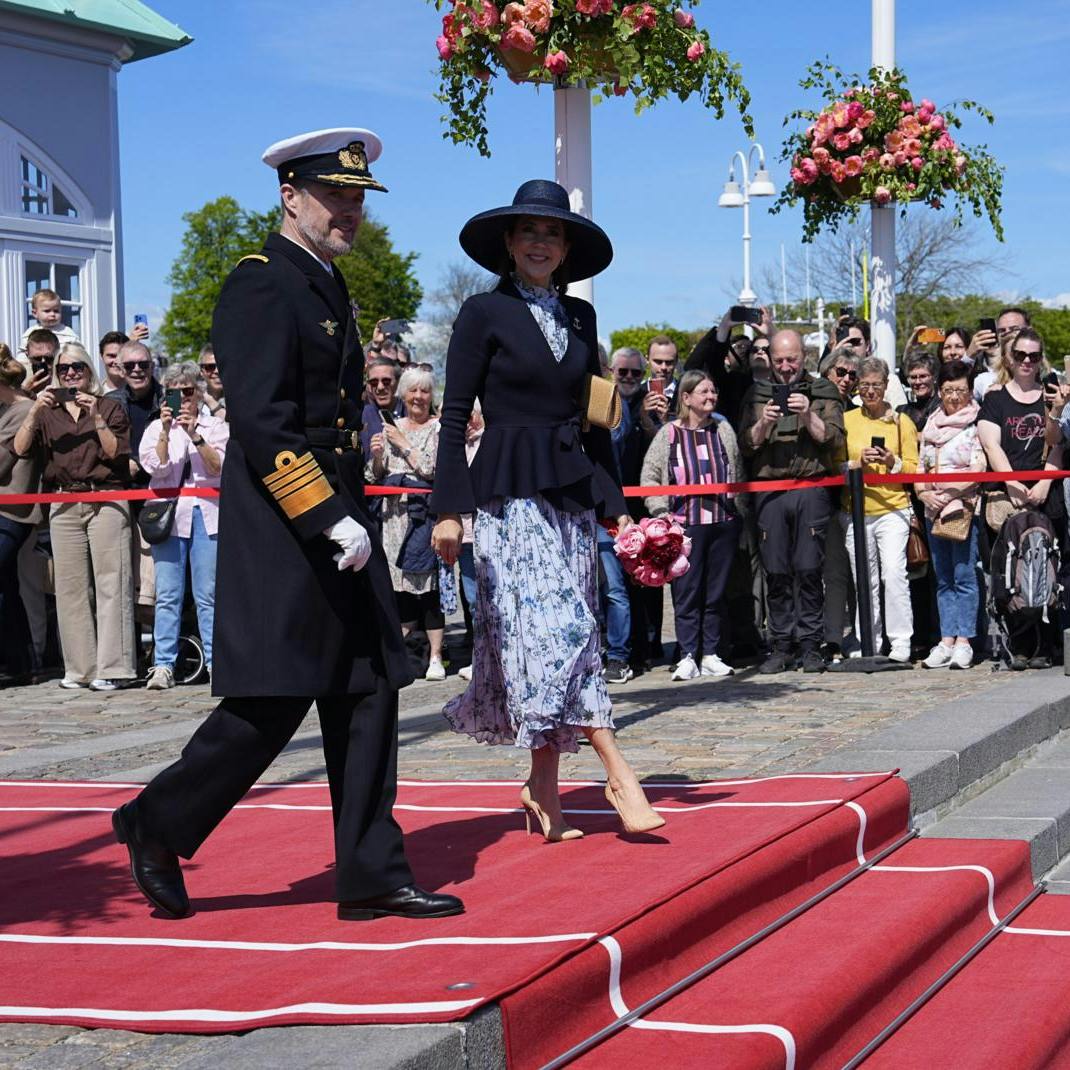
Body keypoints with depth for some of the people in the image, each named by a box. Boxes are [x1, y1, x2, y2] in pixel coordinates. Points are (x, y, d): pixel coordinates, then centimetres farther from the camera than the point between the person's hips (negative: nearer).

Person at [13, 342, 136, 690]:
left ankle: (112, 667, -10)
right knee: (70, 586, 1)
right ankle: (80, 669, 5)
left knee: (110, 582, -8)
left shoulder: (109, 407, 10)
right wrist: (35, 410, -7)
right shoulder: (48, 411, 15)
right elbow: (20, 449, 3)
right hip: (64, 503, 3)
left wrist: (96, 417, -10)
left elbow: (116, 453, -1)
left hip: (105, 500, -3)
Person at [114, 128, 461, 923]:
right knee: (273, 703, -6)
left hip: (338, 521, 9)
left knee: (368, 695, 6)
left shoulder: (329, 288, 18)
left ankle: (372, 875, 10)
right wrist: (329, 519, -22)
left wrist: (349, 515, 19)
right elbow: (263, 424, -20)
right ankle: (159, 828, 12)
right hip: (282, 529, -9)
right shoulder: (260, 286, -11)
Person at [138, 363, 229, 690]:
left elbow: (220, 467, -2)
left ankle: (216, 662, 0)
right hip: (169, 512, 1)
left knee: (208, 595, -3)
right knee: (167, 595, -4)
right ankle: (163, 666, -4)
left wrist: (196, 436, -12)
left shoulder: (216, 426, 12)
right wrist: (166, 431, -11)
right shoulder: (156, 428, 14)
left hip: (207, 513, 0)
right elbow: (155, 467, -2)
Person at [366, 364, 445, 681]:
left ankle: (435, 657, -4)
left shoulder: (438, 429, 2)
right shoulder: (390, 428, 14)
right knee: (399, 583, 4)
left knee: (429, 583, -6)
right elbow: (375, 476, 15)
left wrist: (404, 444, -5)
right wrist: (376, 455, -5)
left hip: (425, 512, -4)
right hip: (395, 515, 4)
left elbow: (432, 470, -11)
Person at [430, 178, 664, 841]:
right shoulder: (484, 313, -1)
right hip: (511, 494, -5)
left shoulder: (579, 316, 14)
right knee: (561, 630, -15)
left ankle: (544, 790, 9)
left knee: (546, 642, 4)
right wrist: (450, 510, -10)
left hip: (573, 492, 5)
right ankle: (618, 774, -16)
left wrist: (616, 503, 13)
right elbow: (455, 417, -4)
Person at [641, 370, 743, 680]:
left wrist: (738, 510, 10)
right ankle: (688, 656, 2)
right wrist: (661, 512, -5)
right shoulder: (669, 433, 2)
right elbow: (650, 476, 3)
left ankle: (711, 655, 12)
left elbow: (737, 474, 15)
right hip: (686, 523, -3)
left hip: (724, 521, 3)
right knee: (687, 590, -3)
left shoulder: (723, 429, 10)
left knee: (717, 591, 6)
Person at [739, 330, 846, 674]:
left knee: (808, 570, -6)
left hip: (811, 487, -2)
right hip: (769, 489, 2)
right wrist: (762, 424, -8)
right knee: (776, 572, 1)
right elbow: (745, 446, 10)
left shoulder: (823, 392, 11)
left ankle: (810, 645, 0)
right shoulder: (757, 394, 16)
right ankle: (782, 646, 7)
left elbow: (835, 440, 1)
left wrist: (809, 417, -12)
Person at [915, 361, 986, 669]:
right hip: (934, 511, 6)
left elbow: (978, 469, -9)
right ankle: (946, 641, 8)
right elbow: (920, 465, 17)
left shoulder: (977, 424, -2)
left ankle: (963, 642, -5)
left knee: (964, 576, -7)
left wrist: (949, 493, -15)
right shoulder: (931, 425, 16)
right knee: (943, 579, 7)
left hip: (965, 507, -6)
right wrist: (923, 492, -2)